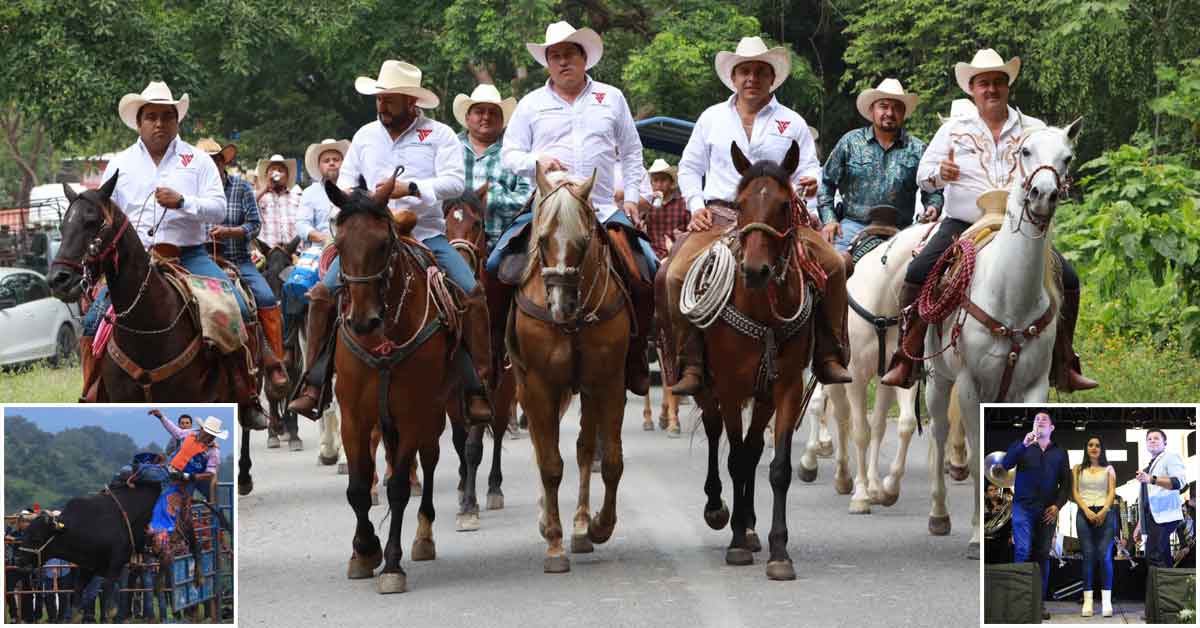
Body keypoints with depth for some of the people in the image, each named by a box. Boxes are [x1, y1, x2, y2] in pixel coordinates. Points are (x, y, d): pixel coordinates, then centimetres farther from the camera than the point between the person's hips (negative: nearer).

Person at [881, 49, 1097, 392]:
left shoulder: (1034, 130, 9)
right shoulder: (954, 129, 8)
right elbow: (923, 175, 5)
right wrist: (940, 174, -19)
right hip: (961, 226, -1)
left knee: (1067, 278, -14)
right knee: (918, 272, -23)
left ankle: (1064, 366, -2)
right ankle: (906, 361, -17)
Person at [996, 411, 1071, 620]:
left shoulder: (1059, 452, 14)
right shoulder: (1022, 447, 9)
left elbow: (1065, 483, 12)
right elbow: (1006, 464, -8)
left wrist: (1057, 505, -3)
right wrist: (1024, 445, -20)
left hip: (1048, 510, 2)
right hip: (1024, 507, -2)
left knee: (1043, 555, 1)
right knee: (1023, 552, -13)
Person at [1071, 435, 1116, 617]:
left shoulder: (1108, 469, 15)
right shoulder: (1078, 469, 15)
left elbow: (1112, 492, 6)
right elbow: (1075, 492, 6)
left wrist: (1104, 511, -11)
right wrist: (1087, 510, -9)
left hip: (1105, 513, 0)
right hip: (1084, 513, 0)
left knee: (1105, 555, -12)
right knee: (1088, 556, -8)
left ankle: (1106, 601, -14)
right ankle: (1087, 601, -10)